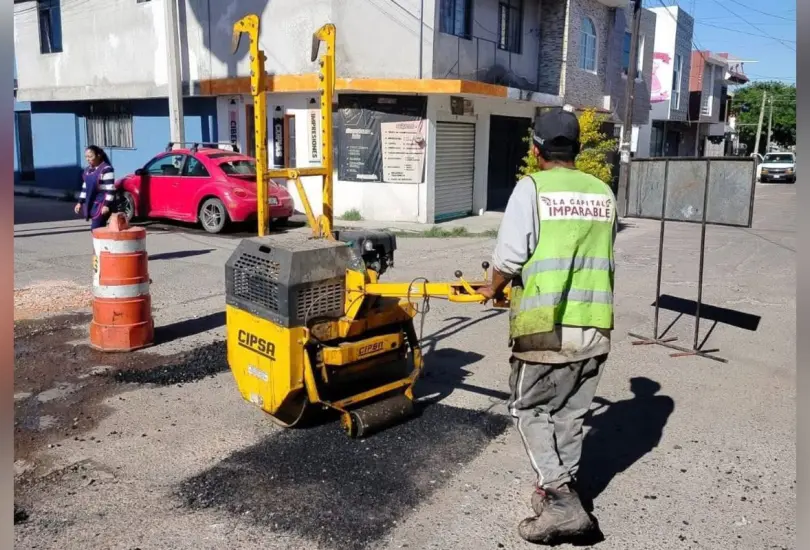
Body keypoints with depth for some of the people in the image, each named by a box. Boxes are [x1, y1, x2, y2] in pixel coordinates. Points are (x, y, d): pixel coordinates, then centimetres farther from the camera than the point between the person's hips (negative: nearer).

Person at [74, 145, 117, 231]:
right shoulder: (87, 170, 13)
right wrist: (80, 202, 17)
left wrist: (107, 205, -22)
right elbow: (85, 187, 20)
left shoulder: (106, 169, -13)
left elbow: (110, 189, -17)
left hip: (102, 204, -8)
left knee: (96, 229, -14)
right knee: (95, 229, 8)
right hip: (91, 204, 8)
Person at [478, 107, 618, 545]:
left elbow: (509, 257, -11)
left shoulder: (531, 188, -8)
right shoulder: (603, 193, 8)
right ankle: (560, 492, 32)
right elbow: (603, 257, 12)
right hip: (595, 325, 5)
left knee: (530, 409, 11)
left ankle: (560, 502, 4)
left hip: (546, 327, -5)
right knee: (570, 412, 18)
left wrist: (493, 289, 9)